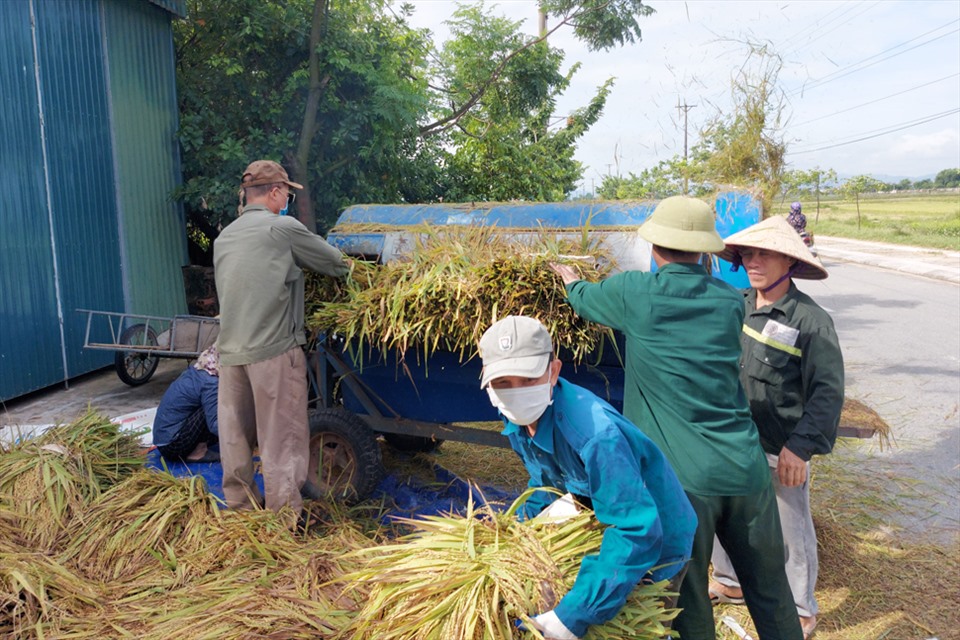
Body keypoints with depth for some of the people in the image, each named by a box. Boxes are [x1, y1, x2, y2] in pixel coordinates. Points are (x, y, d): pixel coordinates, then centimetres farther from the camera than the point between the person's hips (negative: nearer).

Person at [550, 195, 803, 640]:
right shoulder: (731, 301, 6)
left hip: (682, 478, -4)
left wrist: (570, 281, 39)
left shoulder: (632, 293, -5)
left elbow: (584, 299, 16)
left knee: (688, 602, 13)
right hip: (746, 471, 4)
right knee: (770, 592, 18)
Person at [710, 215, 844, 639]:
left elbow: (828, 391, -17)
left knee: (790, 529, 12)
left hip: (781, 449, -5)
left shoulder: (811, 320, -15)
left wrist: (801, 446, -23)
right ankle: (730, 582, 44)